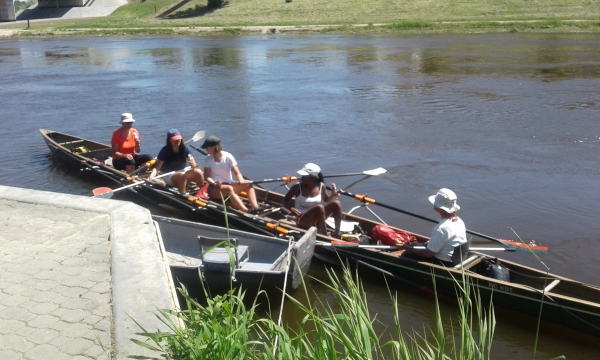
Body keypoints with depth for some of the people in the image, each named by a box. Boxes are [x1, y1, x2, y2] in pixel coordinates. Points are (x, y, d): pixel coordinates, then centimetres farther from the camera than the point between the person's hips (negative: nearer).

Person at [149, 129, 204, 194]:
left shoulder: (185, 149, -2)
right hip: (169, 176, -4)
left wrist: (193, 164, -31)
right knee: (182, 175, -35)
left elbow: (194, 165, -6)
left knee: (198, 172, -22)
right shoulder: (165, 151, -11)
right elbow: (157, 168, -15)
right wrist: (151, 177, -35)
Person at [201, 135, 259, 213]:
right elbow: (207, 176, -4)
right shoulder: (208, 159, 1)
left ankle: (255, 209, -43)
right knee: (229, 189, -36)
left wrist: (241, 181, -29)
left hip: (229, 184, 2)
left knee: (248, 184, -23)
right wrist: (214, 183, -25)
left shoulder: (228, 156, -2)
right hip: (214, 188, -2)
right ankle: (247, 212, -52)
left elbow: (237, 172, -7)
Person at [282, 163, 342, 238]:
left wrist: (332, 195, -7)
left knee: (336, 203, -12)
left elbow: (326, 200, 15)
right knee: (319, 207, -33)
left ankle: (336, 233, -14)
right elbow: (285, 201, -5)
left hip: (316, 217, 5)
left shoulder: (321, 186, -3)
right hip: (302, 219, -5)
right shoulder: (297, 187, -14)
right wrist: (291, 209, -26)